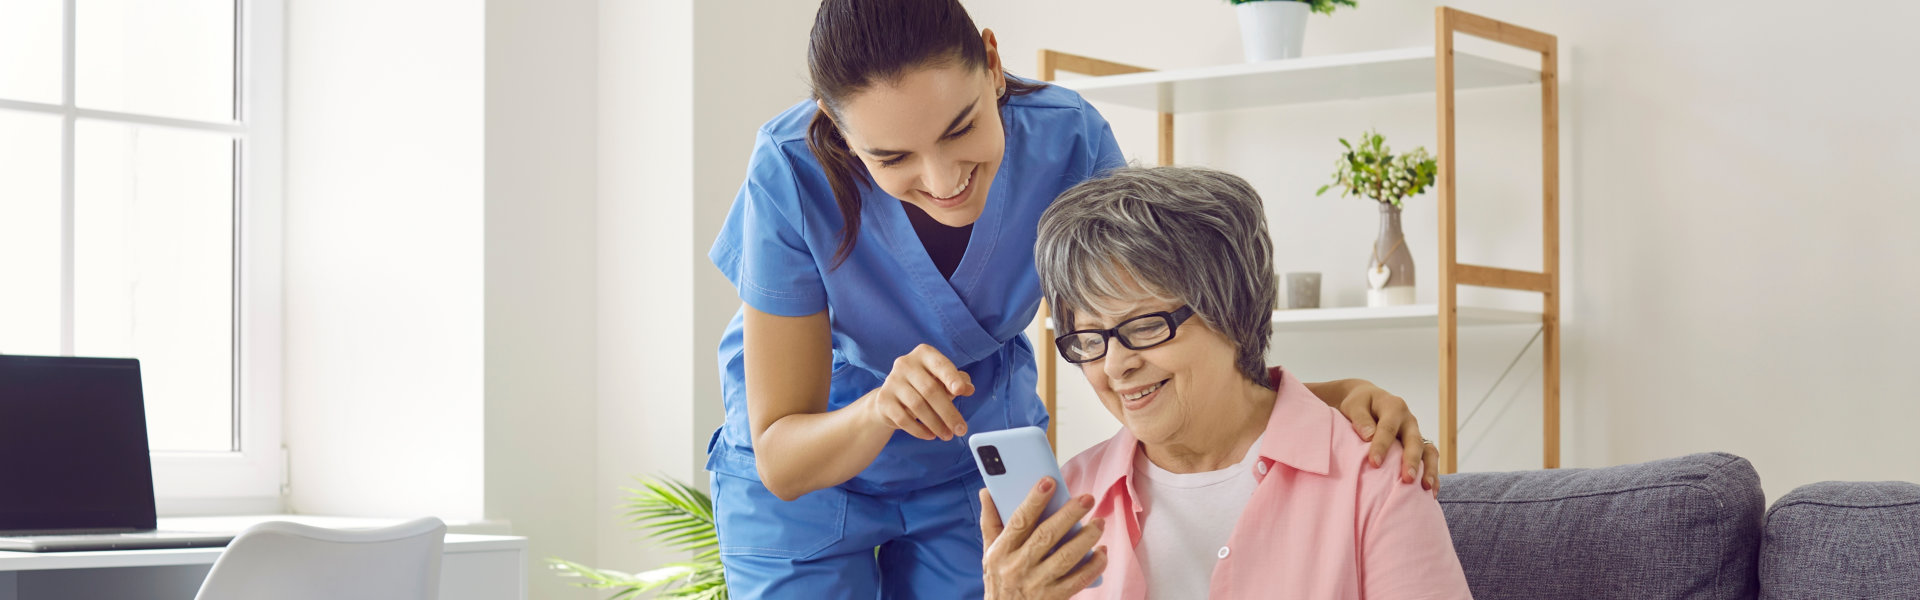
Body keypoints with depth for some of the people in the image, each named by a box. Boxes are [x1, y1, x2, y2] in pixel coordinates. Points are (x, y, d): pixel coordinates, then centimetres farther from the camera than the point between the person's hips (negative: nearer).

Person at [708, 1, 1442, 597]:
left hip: (979, 464, 2)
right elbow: (780, 462, -26)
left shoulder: (1065, 140, -26)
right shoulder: (794, 176, -32)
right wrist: (882, 410, -47)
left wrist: (1331, 399, -39)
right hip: (811, 477, -2)